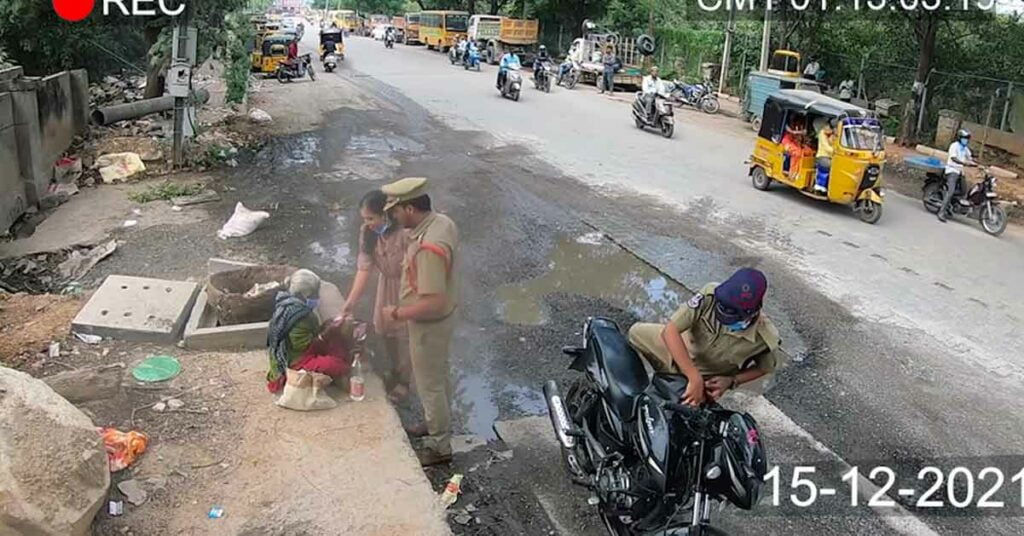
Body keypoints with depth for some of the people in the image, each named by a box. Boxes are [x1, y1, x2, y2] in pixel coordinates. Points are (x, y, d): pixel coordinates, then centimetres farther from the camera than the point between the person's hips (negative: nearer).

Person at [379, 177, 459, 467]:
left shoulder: (428, 247, -35)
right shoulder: (442, 221, -5)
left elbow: (433, 303, -34)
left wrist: (398, 313, -21)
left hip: (429, 324, -9)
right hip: (442, 316, 9)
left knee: (429, 383, 9)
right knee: (439, 375, 26)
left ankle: (440, 446, 27)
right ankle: (439, 424, 48)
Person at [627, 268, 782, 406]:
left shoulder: (764, 338, -37)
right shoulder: (710, 295, -40)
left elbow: (765, 368, -12)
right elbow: (670, 331, -43)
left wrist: (732, 381, -26)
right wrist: (695, 379, -48)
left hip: (708, 377, -2)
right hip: (676, 347, 2)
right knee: (637, 333, 16)